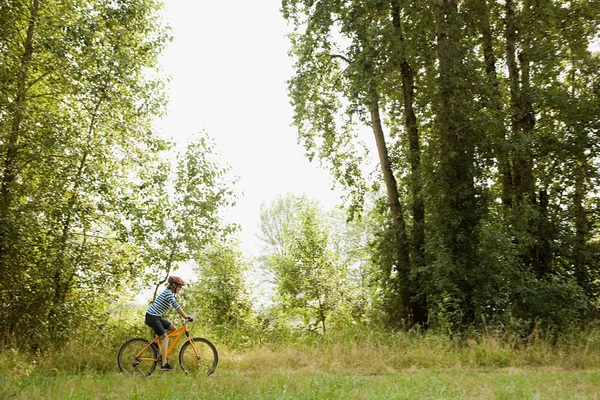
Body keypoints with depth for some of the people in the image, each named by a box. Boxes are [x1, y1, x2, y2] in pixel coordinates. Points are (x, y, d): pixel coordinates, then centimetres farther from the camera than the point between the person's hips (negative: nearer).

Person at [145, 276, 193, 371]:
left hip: (157, 317, 9)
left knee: (173, 328, 6)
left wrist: (186, 316, 7)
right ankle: (164, 364, -13)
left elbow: (177, 307, 16)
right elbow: (177, 306, -24)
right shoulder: (168, 292, -18)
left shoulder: (170, 293, 12)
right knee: (165, 337, -12)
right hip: (152, 317, -9)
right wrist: (186, 316, -21)